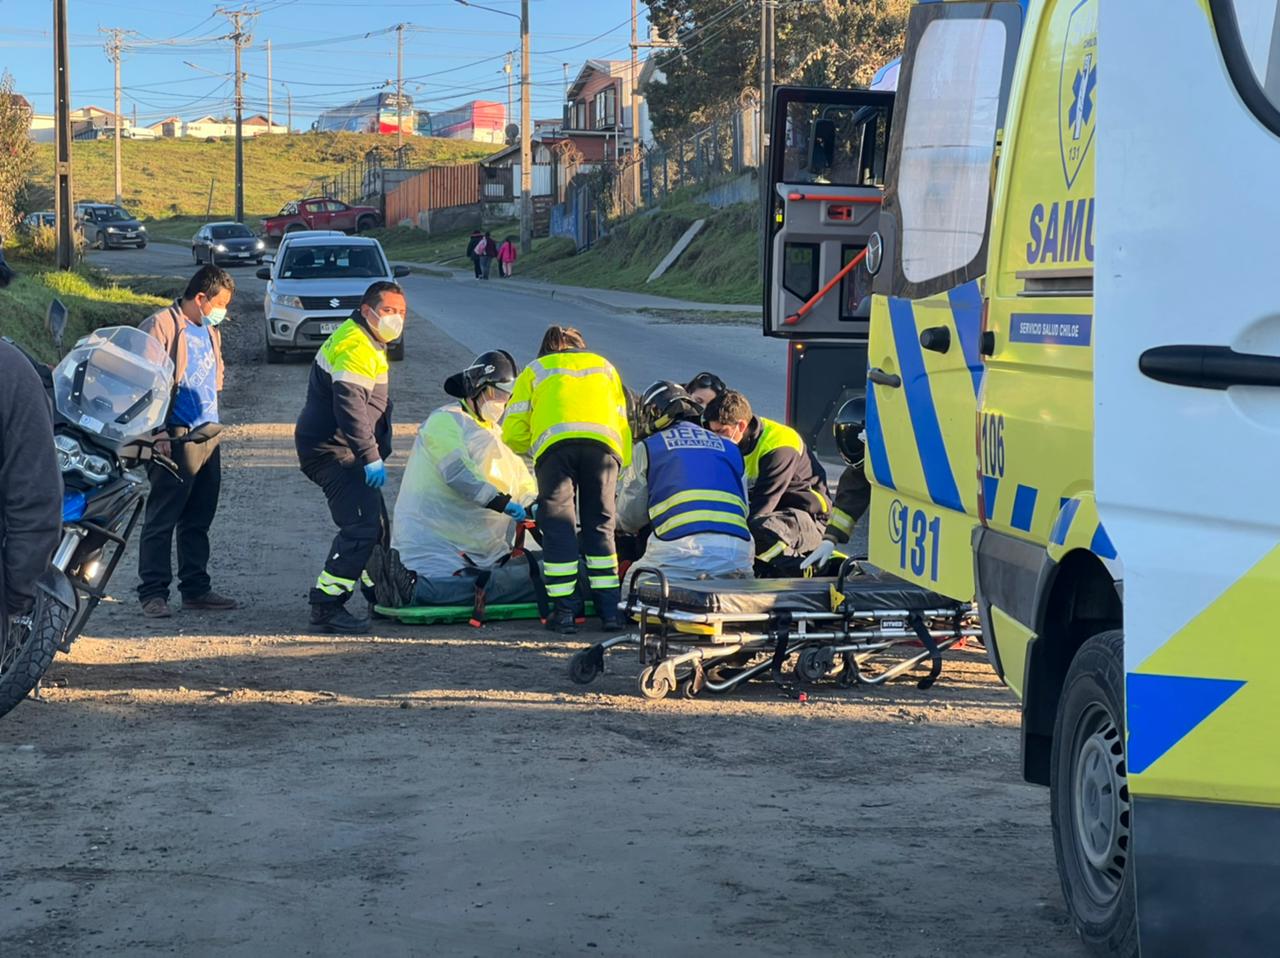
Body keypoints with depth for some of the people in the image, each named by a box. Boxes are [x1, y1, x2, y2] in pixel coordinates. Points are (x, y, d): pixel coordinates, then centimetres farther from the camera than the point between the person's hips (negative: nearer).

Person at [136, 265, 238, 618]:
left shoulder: (210, 330, 17)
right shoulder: (161, 325, -10)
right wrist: (157, 432, -19)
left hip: (209, 435, 9)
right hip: (176, 438, -9)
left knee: (199, 519, 14)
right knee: (162, 519, -5)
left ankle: (196, 588, 21)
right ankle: (153, 593, -1)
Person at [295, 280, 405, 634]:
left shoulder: (368, 344, 18)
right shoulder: (355, 348, -19)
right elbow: (349, 406, -28)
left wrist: (379, 451, 24)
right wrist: (371, 457, -30)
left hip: (344, 451, 11)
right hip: (331, 450, -11)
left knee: (375, 524, 20)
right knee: (361, 527, -18)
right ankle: (326, 607, -17)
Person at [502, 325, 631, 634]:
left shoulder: (535, 370, 30)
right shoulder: (604, 365, 37)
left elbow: (511, 433, 20)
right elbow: (621, 420, 28)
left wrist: (534, 449, 39)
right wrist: (622, 466, 29)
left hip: (555, 443, -2)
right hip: (604, 442, 2)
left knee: (558, 525, 3)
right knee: (600, 525, 9)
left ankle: (564, 611, -1)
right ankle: (610, 609, 6)